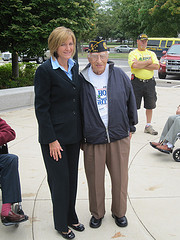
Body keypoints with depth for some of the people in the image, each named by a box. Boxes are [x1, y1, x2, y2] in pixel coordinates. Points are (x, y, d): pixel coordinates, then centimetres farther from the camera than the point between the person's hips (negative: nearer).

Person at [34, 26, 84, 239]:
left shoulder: (74, 66, 8)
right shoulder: (45, 70, -13)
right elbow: (41, 108, -14)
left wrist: (81, 131, 13)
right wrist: (51, 140, -16)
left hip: (73, 134, 7)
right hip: (55, 135, -6)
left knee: (72, 177, 17)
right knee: (59, 180, 5)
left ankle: (71, 217, 36)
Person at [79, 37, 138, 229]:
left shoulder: (119, 75, 1)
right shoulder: (82, 80, -2)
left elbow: (130, 101, 11)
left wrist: (130, 127, 13)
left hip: (119, 137, 1)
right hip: (93, 139, -1)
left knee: (120, 178, 11)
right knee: (95, 179, 10)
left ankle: (119, 212, 34)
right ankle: (97, 213, 33)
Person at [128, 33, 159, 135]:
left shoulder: (151, 53, 13)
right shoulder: (133, 53, 1)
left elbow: (156, 66, -3)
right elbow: (135, 65, -19)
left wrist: (142, 65, -12)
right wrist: (149, 62, -8)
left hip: (150, 82, 4)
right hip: (137, 82, -4)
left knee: (150, 105, 7)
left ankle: (148, 126, 18)